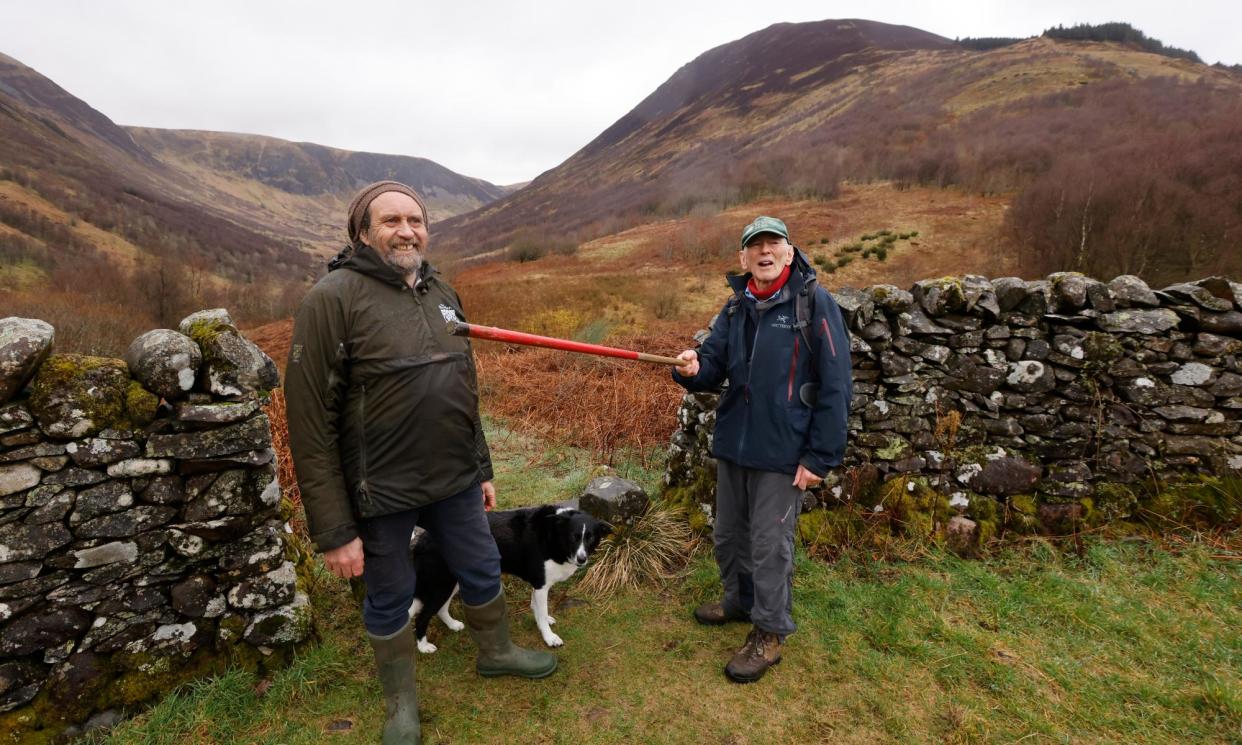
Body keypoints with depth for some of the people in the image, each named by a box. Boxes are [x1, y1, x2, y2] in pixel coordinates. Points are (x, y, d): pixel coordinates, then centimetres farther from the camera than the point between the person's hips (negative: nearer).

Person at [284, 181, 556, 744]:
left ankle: (496, 651, 48)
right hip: (380, 493, -5)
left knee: (482, 570, 20)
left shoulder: (442, 294, 6)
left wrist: (482, 469, 15)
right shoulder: (333, 299, -14)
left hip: (455, 482, 6)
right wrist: (333, 530, -15)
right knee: (390, 599, 15)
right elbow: (311, 422, -15)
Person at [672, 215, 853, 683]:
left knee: (769, 544, 5)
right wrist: (694, 369, -17)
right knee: (728, 534, 20)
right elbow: (714, 365, 8)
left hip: (783, 450, -6)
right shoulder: (736, 309, 7)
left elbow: (836, 387, -14)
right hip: (733, 443, 7)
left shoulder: (814, 303, -12)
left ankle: (769, 634, 25)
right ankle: (740, 601, 44)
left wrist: (821, 456, -16)